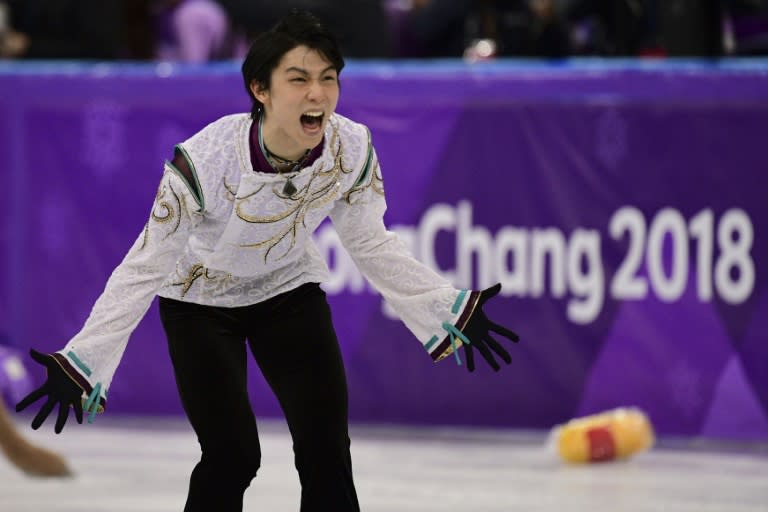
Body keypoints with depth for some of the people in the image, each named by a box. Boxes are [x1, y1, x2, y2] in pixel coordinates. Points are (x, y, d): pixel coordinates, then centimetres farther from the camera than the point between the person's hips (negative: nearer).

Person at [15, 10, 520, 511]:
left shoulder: (352, 150, -23)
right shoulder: (207, 160, -34)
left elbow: (373, 245, -4)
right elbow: (145, 269, -25)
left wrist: (452, 313, -7)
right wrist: (81, 365, -31)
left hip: (290, 291, 3)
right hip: (202, 300, -3)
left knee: (327, 449, -5)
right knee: (233, 456, -13)